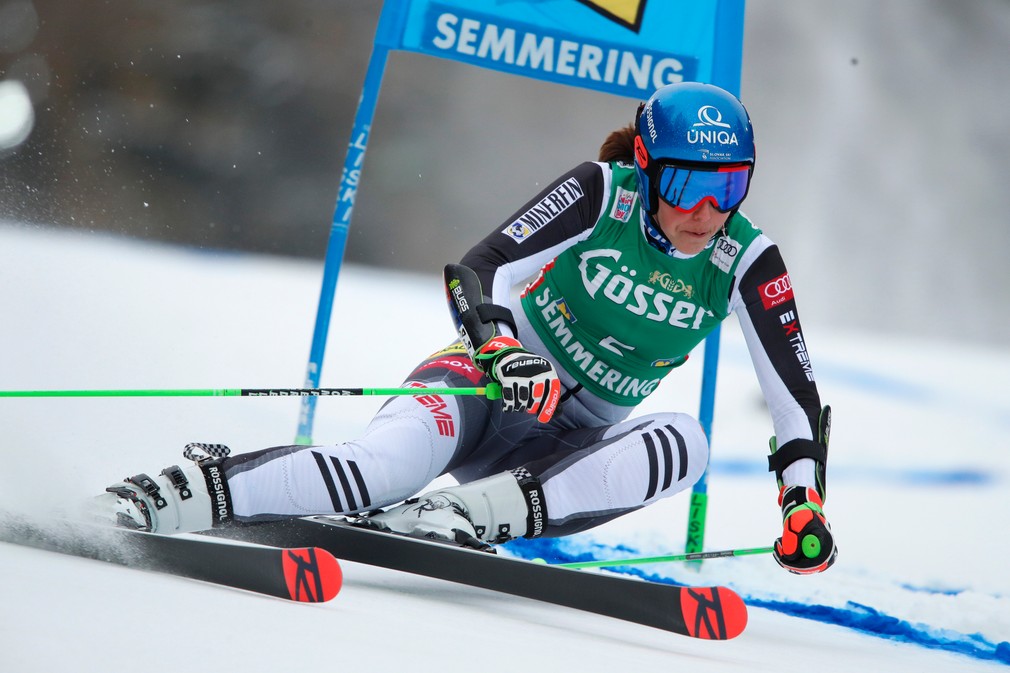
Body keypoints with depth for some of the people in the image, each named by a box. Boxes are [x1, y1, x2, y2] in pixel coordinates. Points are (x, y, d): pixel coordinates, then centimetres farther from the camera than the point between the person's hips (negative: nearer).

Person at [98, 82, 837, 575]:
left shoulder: (746, 263, -7)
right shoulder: (601, 193, -14)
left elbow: (797, 398, -2)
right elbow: (479, 272, -20)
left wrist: (806, 506, -15)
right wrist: (504, 352, -40)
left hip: (575, 443, 3)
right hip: (496, 386, -3)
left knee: (685, 442, -30)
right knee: (396, 460, -36)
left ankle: (477, 512, -41)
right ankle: (182, 498, -40)